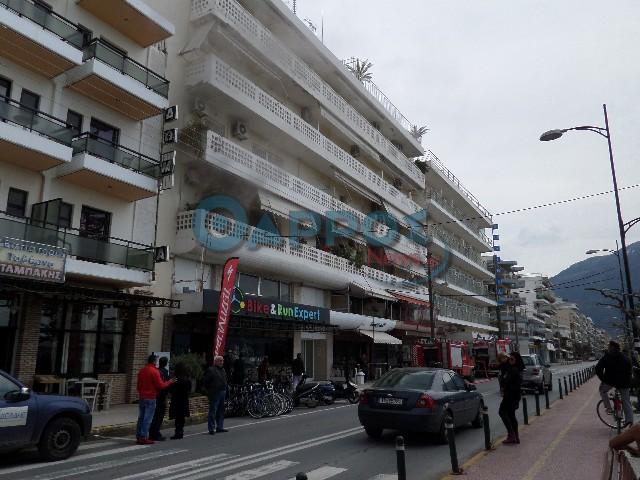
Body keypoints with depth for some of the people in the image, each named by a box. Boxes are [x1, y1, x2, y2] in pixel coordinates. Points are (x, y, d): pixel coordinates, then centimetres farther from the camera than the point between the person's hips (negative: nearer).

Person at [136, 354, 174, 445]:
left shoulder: (141, 370, 10)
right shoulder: (154, 371, -14)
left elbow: (138, 384, 18)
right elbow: (160, 385, -13)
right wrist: (170, 382, 1)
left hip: (141, 397, 8)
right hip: (150, 398, -8)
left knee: (141, 417, 12)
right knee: (147, 419, -4)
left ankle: (138, 436, 15)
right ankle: (144, 437, -3)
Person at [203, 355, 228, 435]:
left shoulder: (223, 370, 16)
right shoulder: (211, 370, -8)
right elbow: (205, 381, -10)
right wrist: (209, 390, -9)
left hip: (222, 392, 8)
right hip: (214, 394, -8)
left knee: (221, 411, 12)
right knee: (213, 412, -6)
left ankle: (220, 427, 19)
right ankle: (211, 429, -2)